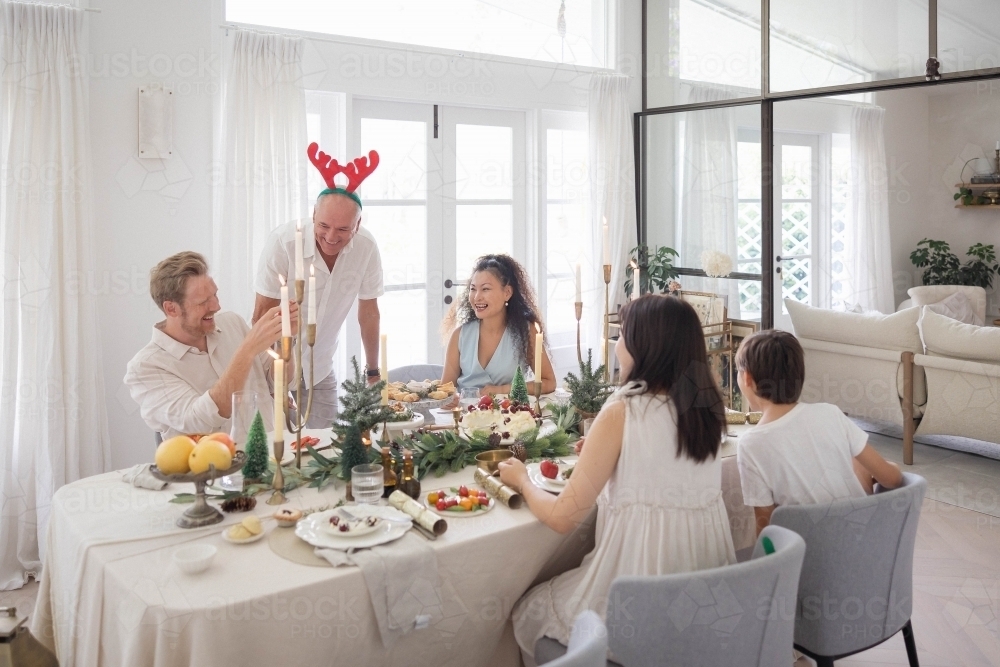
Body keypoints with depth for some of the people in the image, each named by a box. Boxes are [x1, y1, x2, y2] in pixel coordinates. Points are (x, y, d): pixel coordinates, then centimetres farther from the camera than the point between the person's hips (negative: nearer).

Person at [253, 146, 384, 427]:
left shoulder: (367, 247, -14)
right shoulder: (283, 242, -24)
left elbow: (368, 313, -2)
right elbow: (264, 313, -16)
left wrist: (373, 372, 5)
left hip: (321, 370, 3)